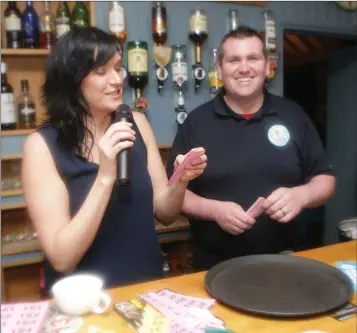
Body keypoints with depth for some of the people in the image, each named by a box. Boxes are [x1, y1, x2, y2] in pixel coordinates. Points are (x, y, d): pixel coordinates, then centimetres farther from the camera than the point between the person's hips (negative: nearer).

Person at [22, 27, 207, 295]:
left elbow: (163, 213, 5)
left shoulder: (137, 124, -1)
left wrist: (180, 181, -14)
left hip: (147, 287, 2)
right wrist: (105, 177, -23)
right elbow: (62, 258, -15)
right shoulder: (43, 144, -11)